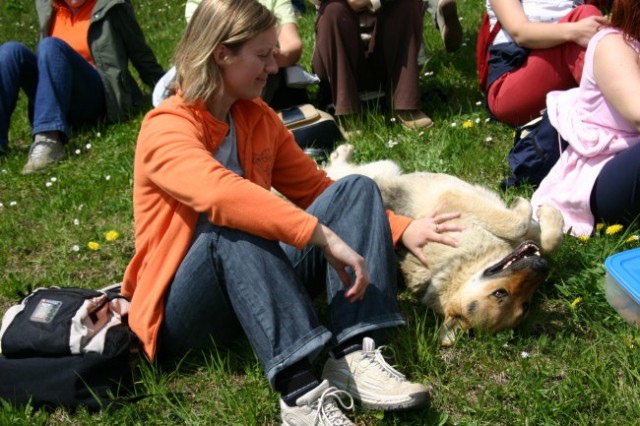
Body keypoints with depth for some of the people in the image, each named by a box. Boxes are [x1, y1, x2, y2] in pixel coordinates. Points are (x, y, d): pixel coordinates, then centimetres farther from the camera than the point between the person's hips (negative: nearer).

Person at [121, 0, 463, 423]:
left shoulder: (258, 117, 6)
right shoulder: (167, 128, -17)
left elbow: (317, 189, 9)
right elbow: (221, 194, -37)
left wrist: (402, 229, -3)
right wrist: (325, 238, -42)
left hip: (260, 285, 7)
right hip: (184, 309, -6)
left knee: (357, 188, -10)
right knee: (231, 223, -37)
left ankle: (356, 356, -28)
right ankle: (301, 390, -41)